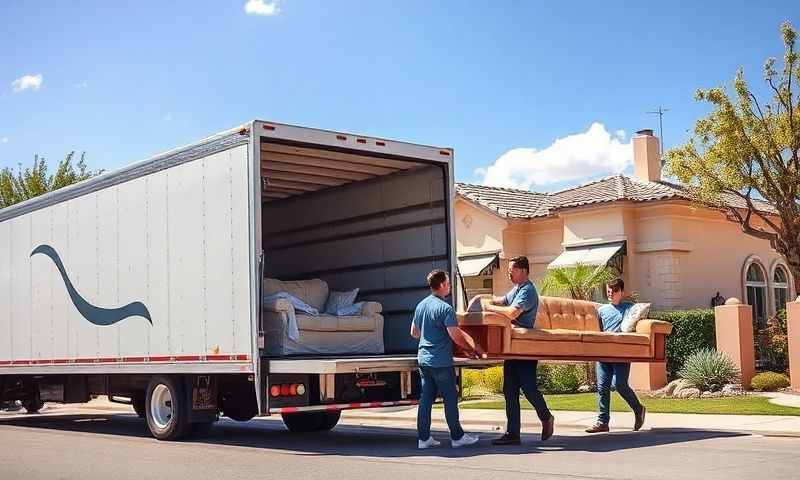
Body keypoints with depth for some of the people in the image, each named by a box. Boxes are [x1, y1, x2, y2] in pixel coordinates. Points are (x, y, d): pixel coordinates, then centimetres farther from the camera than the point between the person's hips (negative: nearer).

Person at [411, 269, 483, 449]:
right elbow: (456, 337, -16)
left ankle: (423, 438, 10)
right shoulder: (445, 308, -15)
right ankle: (457, 437, 11)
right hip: (441, 361, -7)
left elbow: (414, 332, 20)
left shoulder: (421, 305, 10)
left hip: (423, 358, 7)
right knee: (450, 398, 4)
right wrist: (473, 349, -2)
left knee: (426, 398, 9)